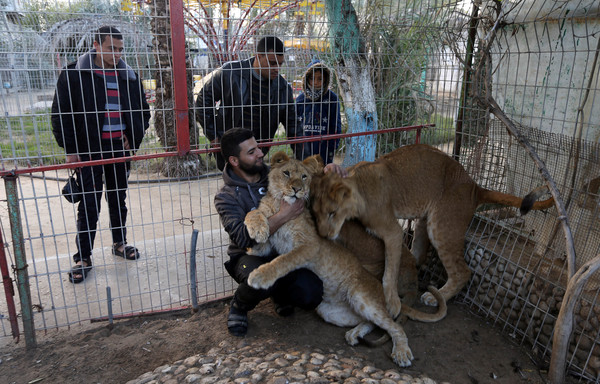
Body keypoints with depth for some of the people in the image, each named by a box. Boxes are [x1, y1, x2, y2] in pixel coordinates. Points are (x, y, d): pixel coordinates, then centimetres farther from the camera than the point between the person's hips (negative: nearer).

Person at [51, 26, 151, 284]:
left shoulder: (128, 76, 7)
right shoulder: (74, 74, -4)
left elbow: (143, 110, 17)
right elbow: (61, 113, -4)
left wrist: (134, 138, 4)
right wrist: (70, 149, -9)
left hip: (120, 148, 4)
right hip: (89, 149, -3)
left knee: (118, 200, 15)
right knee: (89, 205, 1)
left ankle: (120, 243, 32)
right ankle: (83, 257, 13)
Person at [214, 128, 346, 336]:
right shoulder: (226, 197, -10)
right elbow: (242, 237, -24)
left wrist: (328, 170, -7)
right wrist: (282, 217, -31)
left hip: (283, 251, 4)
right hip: (250, 255, -3)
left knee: (312, 295, -20)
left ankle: (280, 294, 16)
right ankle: (238, 306, -1)